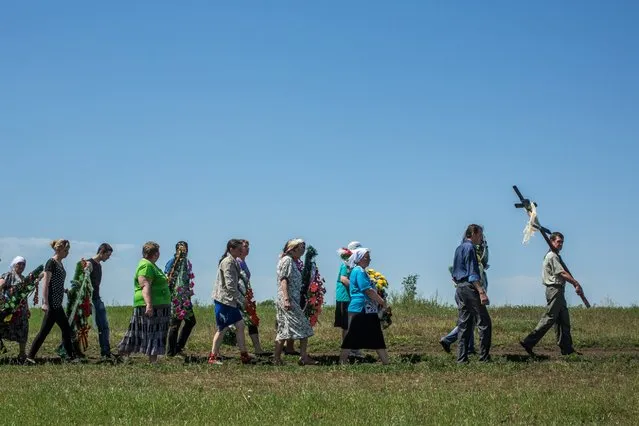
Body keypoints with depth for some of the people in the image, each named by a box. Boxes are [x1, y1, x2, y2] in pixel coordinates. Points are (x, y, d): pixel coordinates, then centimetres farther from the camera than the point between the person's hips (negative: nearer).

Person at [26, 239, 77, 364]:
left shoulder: (60, 263, 15)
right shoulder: (51, 263, -12)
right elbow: (45, 283, -16)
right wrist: (45, 303, -21)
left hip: (57, 304, 10)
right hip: (51, 304, -10)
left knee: (66, 329, 11)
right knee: (45, 330, -8)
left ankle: (71, 356, 16)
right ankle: (30, 356, -4)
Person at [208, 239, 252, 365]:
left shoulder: (233, 262, 16)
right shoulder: (228, 262, -15)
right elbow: (230, 285, -21)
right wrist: (240, 298, -17)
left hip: (230, 300, 10)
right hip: (224, 299, -10)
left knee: (240, 325, 7)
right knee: (222, 329, -4)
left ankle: (244, 355, 10)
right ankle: (213, 356, 5)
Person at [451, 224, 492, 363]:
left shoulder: (459, 248, 19)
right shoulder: (469, 248, -10)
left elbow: (454, 272, 24)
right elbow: (472, 273, -18)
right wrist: (481, 291, -24)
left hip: (459, 288, 10)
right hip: (470, 288, -10)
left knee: (464, 324, 9)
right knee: (484, 323, -8)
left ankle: (461, 358, 7)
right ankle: (484, 357, -10)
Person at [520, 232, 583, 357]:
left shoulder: (555, 256, 21)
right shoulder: (552, 256, -11)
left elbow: (563, 273, 16)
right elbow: (562, 273, -18)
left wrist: (575, 285, 5)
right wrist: (576, 283, -18)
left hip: (558, 291, 11)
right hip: (554, 289, -11)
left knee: (564, 320, 10)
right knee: (549, 318, -11)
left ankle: (567, 348, 12)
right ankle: (528, 342, -11)